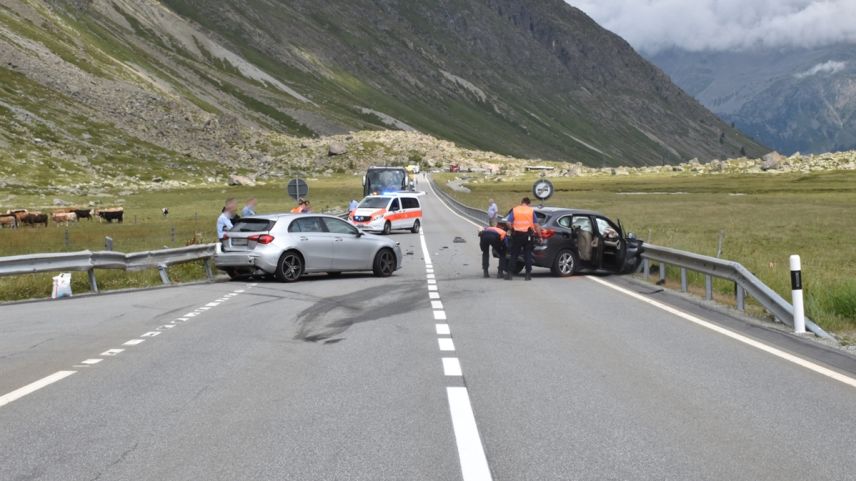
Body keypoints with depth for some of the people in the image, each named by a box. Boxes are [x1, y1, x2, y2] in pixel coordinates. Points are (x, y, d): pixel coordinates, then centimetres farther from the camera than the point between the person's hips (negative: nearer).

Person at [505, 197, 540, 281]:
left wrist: (512, 230, 12)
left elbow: (509, 223, -4)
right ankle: (528, 274, 3)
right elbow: (536, 225, 0)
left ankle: (509, 274, 2)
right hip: (527, 235, 0)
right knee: (528, 255, 6)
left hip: (516, 235, 0)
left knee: (514, 255, 7)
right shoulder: (531, 210, 4)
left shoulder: (514, 210, 4)